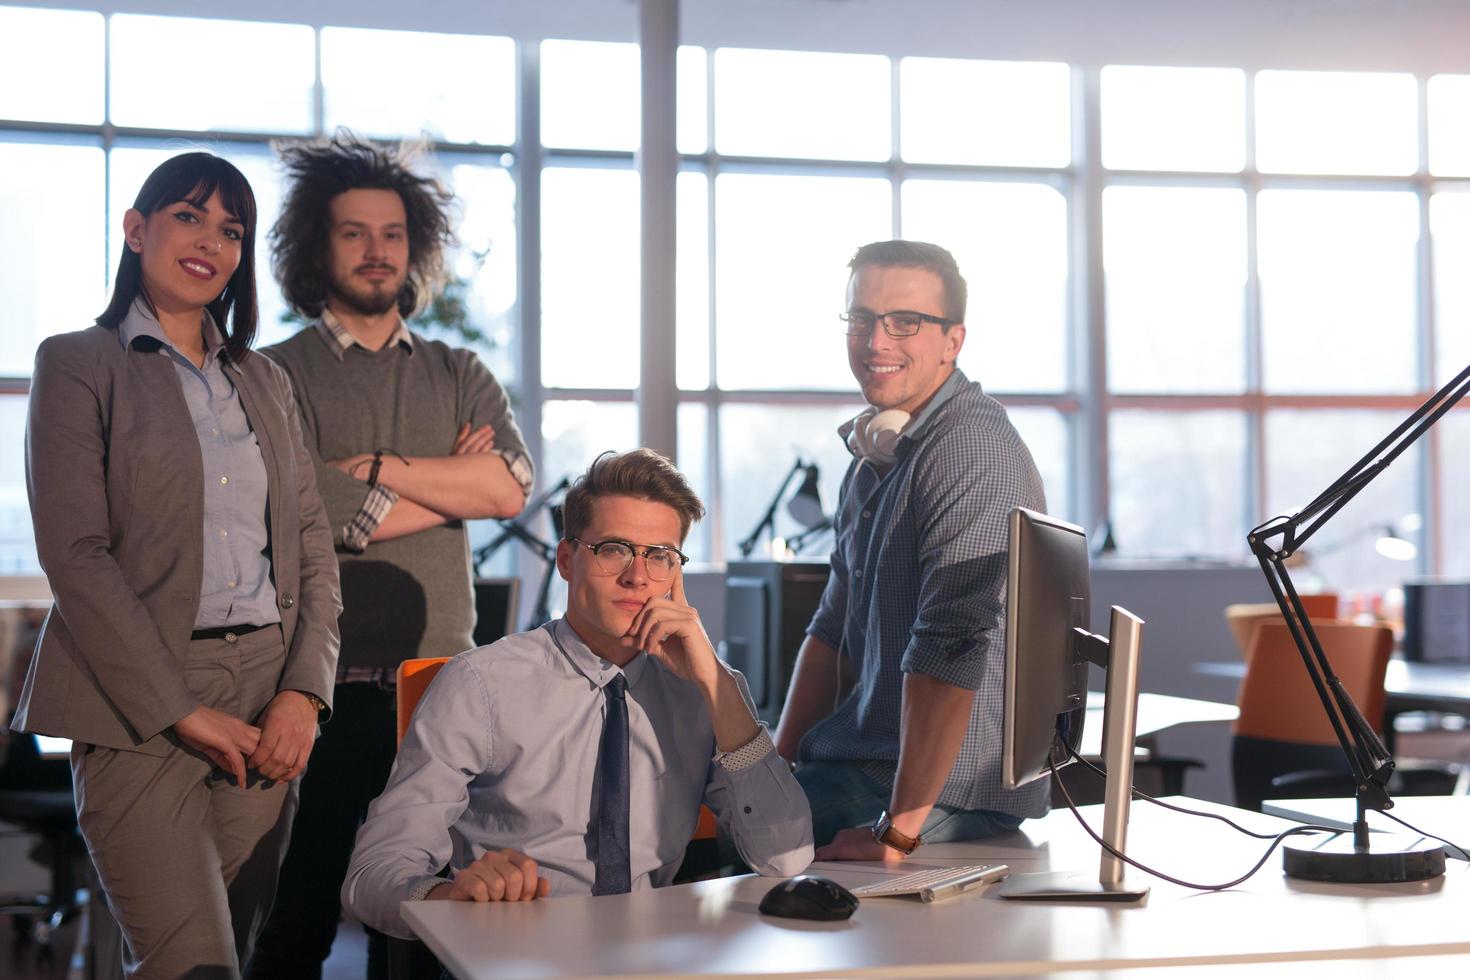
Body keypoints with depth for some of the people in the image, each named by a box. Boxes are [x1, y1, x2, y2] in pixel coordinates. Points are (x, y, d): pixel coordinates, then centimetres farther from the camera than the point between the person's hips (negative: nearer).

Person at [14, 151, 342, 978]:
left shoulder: (266, 382, 17)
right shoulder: (78, 365, 1)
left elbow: (314, 547, 13)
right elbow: (75, 555, -8)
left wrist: (303, 692, -3)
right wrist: (183, 711, -13)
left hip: (268, 700, 5)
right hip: (140, 706, -5)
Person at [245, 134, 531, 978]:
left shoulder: (460, 376, 15)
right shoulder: (280, 376, 1)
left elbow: (512, 487, -3)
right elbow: (333, 519, -12)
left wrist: (377, 469, -8)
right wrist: (455, 478, -2)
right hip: (329, 685, -3)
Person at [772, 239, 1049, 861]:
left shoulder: (972, 449, -19)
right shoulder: (875, 455, 14)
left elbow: (951, 651, -27)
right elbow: (834, 628, 19)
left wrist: (898, 829, -27)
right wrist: (779, 762, 9)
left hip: (950, 789, -9)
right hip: (869, 758, 9)